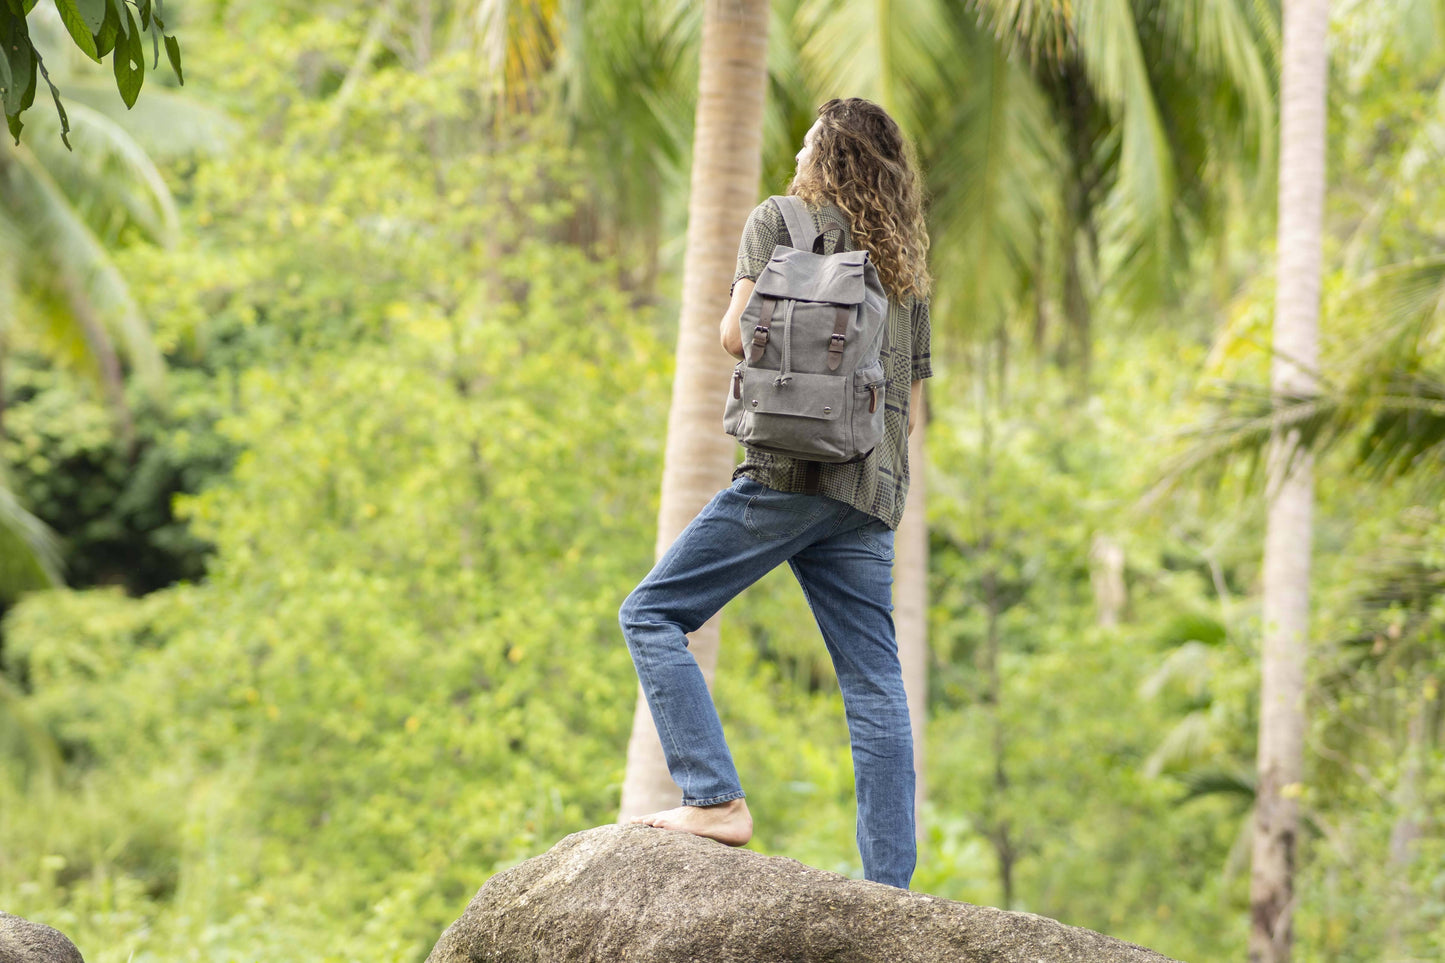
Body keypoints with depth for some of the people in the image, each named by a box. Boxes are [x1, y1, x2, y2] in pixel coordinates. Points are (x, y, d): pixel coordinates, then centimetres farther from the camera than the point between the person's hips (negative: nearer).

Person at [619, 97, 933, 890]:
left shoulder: (780, 220, 5)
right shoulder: (906, 264, 22)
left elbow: (738, 333, -6)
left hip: (792, 465, -6)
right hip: (874, 494, 6)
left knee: (652, 615, 0)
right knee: (875, 686, 1)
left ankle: (717, 800, -14)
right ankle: (890, 891, -5)